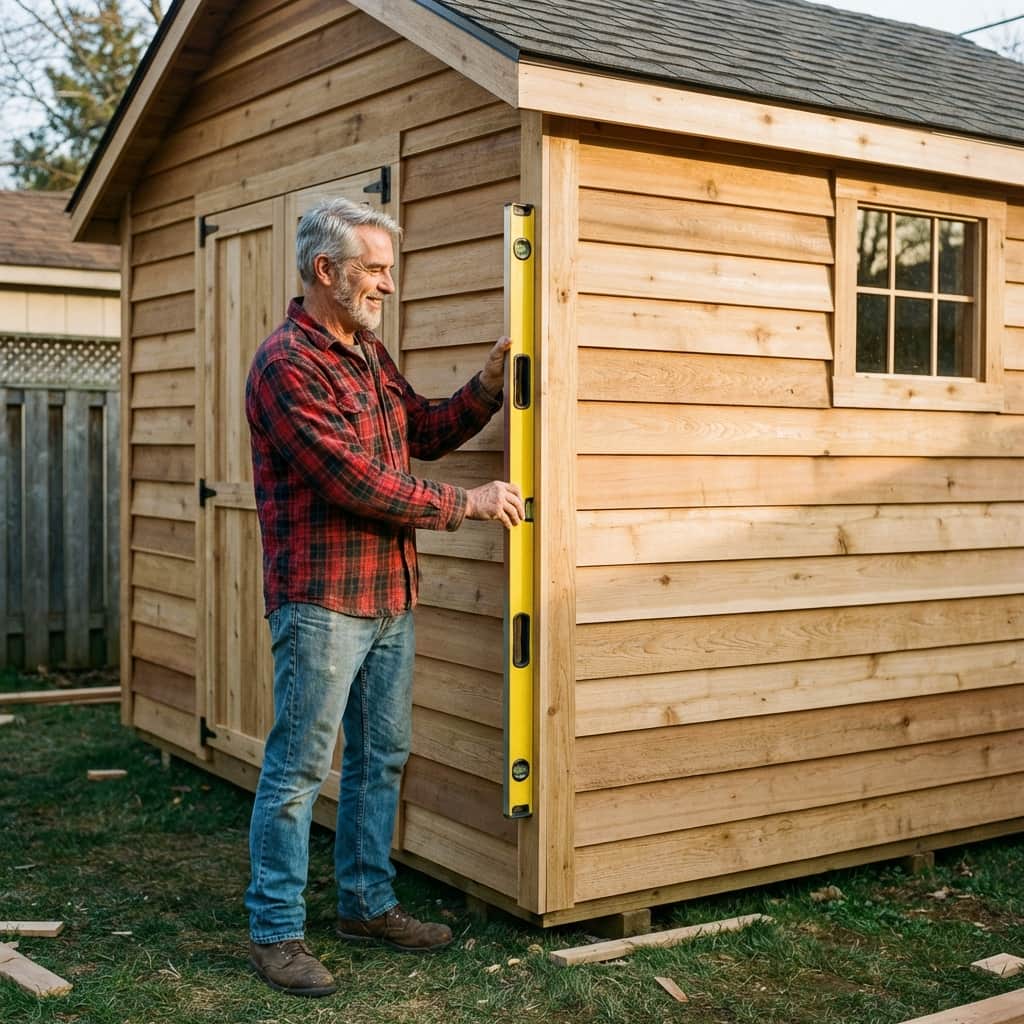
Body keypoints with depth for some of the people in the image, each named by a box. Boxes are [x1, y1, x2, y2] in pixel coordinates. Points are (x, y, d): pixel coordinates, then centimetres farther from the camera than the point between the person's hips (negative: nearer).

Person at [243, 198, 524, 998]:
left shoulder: (371, 356, 14)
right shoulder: (287, 362, -14)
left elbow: (426, 433, 21)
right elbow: (356, 480, -20)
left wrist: (489, 386, 5)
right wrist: (466, 504, -12)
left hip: (389, 597, 9)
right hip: (321, 600, -9)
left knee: (382, 757, 16)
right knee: (298, 767, -1)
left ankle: (368, 904, 29)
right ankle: (275, 931, 10)